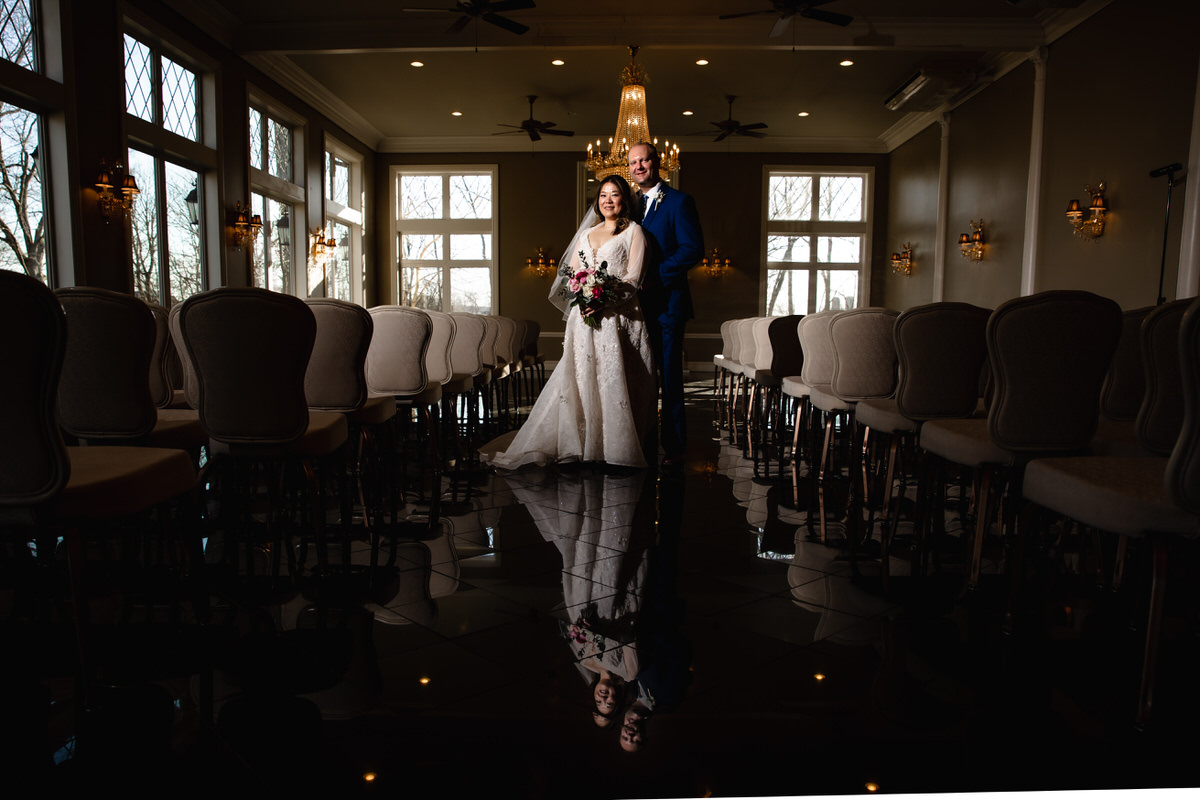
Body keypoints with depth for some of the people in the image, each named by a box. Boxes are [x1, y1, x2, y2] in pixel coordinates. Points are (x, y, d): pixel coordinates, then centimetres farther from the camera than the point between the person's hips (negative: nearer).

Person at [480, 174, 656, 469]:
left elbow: (633, 278, -5)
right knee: (579, 377, -1)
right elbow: (570, 274, 17)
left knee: (613, 378, -7)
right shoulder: (586, 234, 22)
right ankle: (582, 443, 6)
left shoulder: (633, 231, 6)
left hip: (617, 316, -4)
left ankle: (614, 446, 1)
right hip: (584, 318, 5)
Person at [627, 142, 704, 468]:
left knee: (669, 376, -2)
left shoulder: (679, 201, -4)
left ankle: (674, 447, 6)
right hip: (637, 303, 7)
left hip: (666, 303, -6)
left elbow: (693, 249, -13)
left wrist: (653, 277, -16)